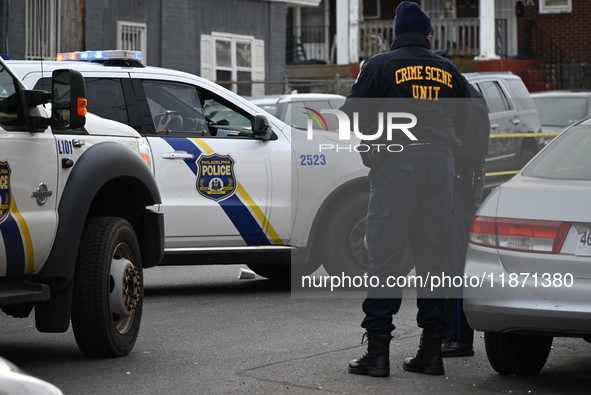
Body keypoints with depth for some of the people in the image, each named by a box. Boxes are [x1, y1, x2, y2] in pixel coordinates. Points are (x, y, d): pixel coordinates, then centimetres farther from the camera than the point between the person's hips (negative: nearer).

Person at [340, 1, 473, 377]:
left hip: (397, 163, -3)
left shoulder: (381, 66, 5)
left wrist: (372, 153, 9)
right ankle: (432, 350, 8)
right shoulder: (448, 70, 15)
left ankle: (378, 349, -6)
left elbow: (352, 113, -2)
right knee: (434, 257, 7)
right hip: (441, 164, 3)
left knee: (385, 255, -2)